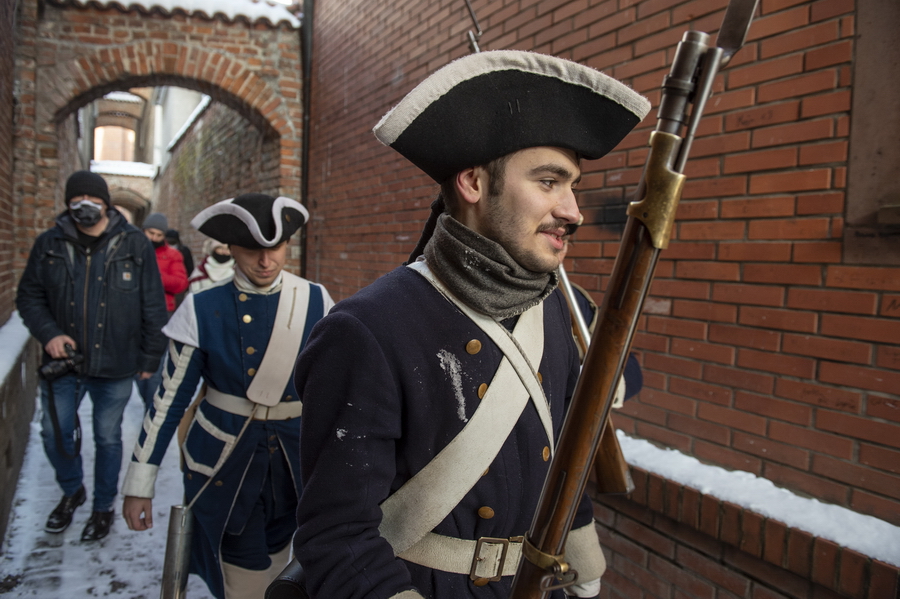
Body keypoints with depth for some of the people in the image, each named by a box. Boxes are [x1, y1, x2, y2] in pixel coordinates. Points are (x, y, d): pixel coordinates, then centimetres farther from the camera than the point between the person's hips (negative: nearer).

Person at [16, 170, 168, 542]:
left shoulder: (134, 245, -6)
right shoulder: (49, 244, -1)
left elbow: (153, 308, -2)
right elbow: (28, 297, 8)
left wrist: (150, 358, -2)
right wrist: (48, 333, -10)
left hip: (115, 367, -2)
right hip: (63, 362, 2)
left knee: (108, 439, 11)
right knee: (55, 434, 11)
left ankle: (104, 507, 32)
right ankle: (72, 491, 40)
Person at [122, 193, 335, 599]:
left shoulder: (315, 302, -4)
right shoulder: (203, 310, -9)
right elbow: (170, 398, -4)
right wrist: (139, 485, -2)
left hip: (296, 461, 2)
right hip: (225, 463, -2)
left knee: (274, 559, 19)